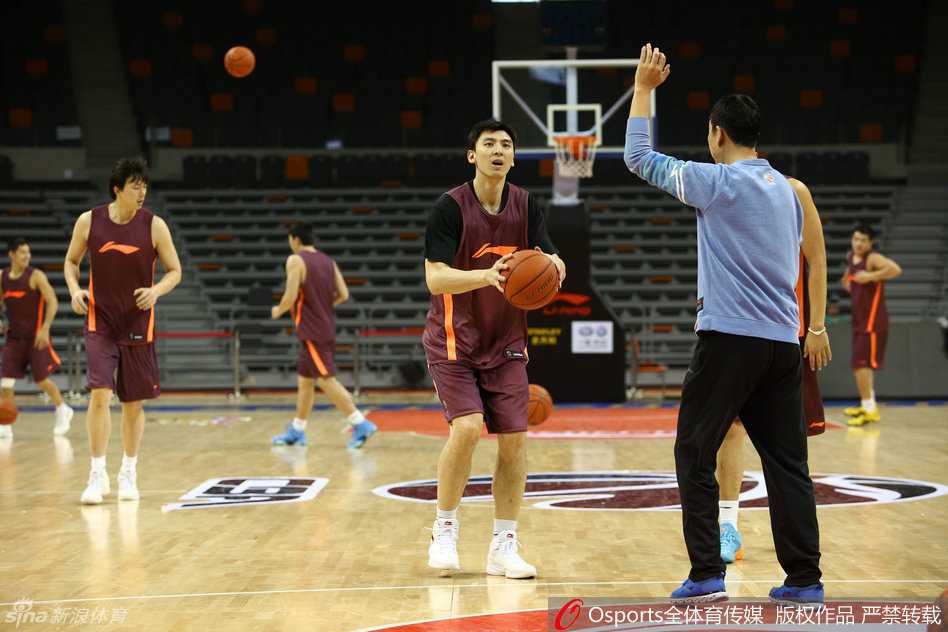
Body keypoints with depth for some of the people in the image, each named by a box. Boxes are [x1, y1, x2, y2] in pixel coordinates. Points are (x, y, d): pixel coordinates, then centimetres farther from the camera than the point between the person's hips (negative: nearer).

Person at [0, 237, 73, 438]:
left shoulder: (36, 276, -12)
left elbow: (53, 302, -15)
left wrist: (45, 329, -24)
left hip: (36, 337, -4)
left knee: (42, 380, 0)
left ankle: (62, 410, 26)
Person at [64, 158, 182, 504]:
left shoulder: (154, 225, -7)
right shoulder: (89, 221, -5)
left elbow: (174, 271, 0)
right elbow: (71, 260, 11)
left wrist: (156, 291, -20)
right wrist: (75, 290, -7)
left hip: (138, 325, 1)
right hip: (99, 322, -1)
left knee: (134, 402, 8)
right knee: (100, 394, -15)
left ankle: (128, 474, 24)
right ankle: (98, 475, -7)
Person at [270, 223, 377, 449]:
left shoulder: (295, 261, -10)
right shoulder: (327, 260, 12)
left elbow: (291, 297, -18)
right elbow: (343, 294, 7)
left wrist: (278, 311, 1)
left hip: (311, 331, -8)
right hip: (326, 327, 8)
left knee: (327, 380, -10)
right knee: (304, 380, 17)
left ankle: (360, 424, -18)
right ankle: (297, 431, 23)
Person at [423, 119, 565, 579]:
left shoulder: (525, 206, 1)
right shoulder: (450, 207, -12)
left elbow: (551, 262, -5)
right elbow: (436, 278, -20)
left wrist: (551, 265, -30)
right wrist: (486, 274, -37)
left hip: (506, 343, 4)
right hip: (453, 341, -4)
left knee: (513, 439, -2)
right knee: (466, 427, -20)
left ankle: (503, 547, 9)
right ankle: (444, 532, 0)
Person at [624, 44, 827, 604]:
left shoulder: (718, 182, -7)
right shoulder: (786, 190, 15)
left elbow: (640, 158, 1)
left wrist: (644, 88, 11)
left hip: (729, 339, -6)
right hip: (783, 342, 7)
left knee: (695, 456, 2)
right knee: (787, 462, 8)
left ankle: (707, 575, -2)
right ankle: (805, 579, 7)